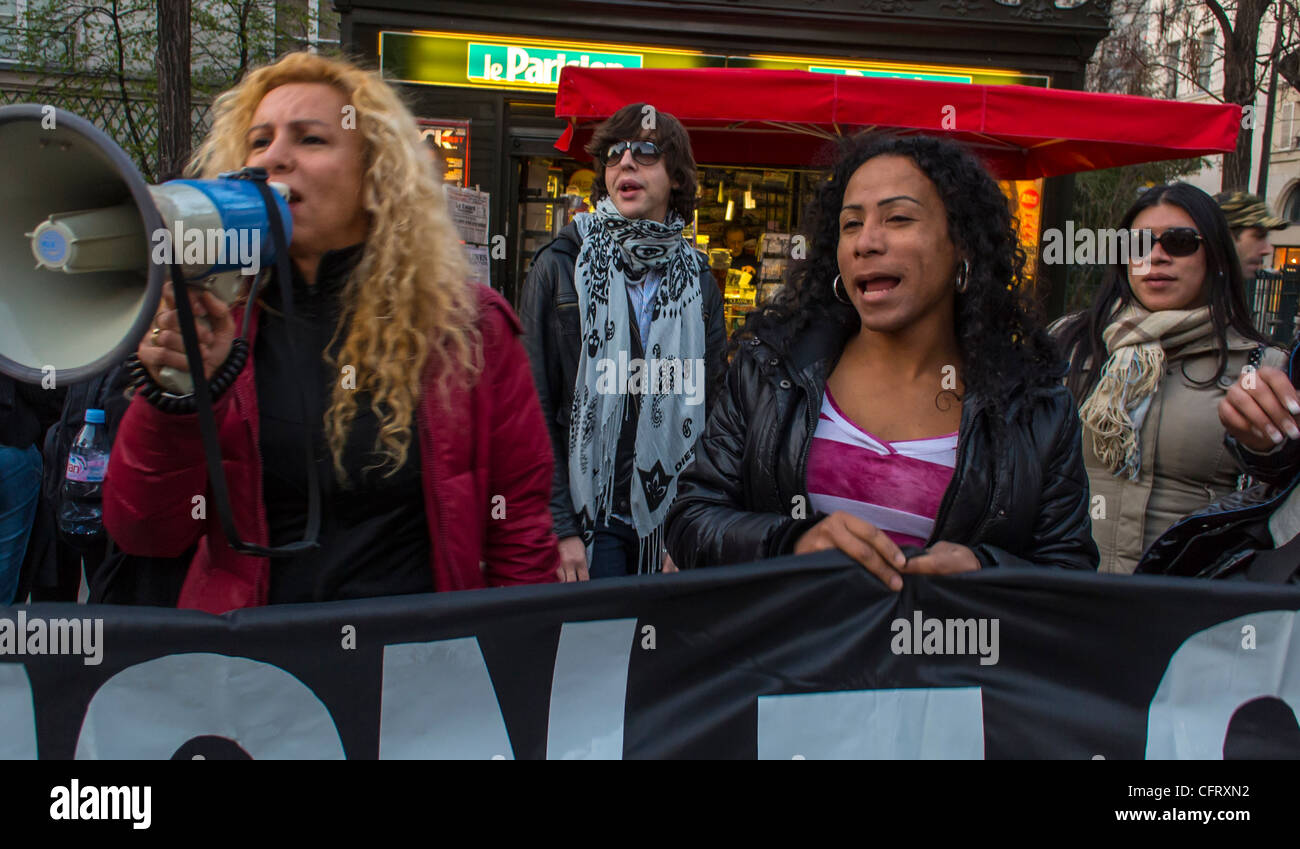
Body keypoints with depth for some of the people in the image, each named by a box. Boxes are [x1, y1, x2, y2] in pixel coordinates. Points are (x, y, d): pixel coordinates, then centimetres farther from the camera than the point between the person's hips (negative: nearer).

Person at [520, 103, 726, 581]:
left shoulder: (698, 281, 7)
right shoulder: (559, 267, -2)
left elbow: (714, 407, 8)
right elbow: (534, 407, -5)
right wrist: (559, 528, -11)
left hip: (675, 521, 3)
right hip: (588, 519, -3)